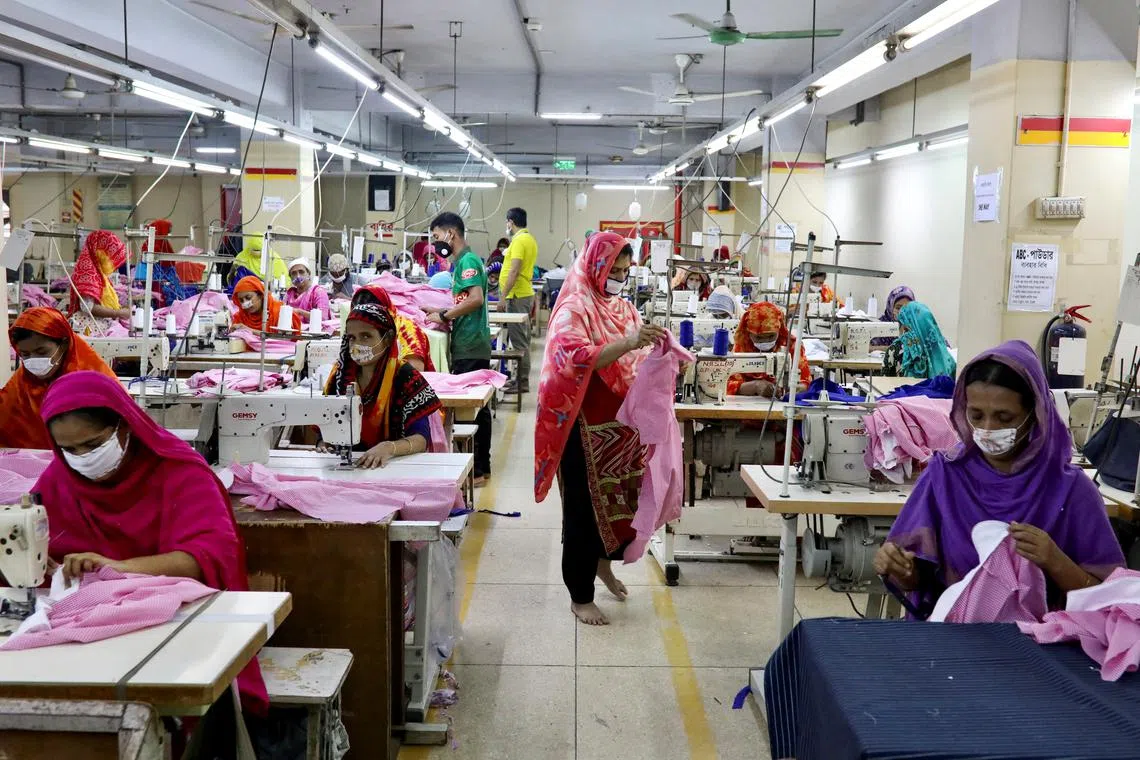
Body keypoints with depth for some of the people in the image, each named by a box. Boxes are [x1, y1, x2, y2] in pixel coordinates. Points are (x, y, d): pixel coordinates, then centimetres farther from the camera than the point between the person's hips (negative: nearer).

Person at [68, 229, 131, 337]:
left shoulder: (98, 273, 18)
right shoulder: (88, 270, -10)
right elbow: (88, 307, -18)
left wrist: (121, 308, 9)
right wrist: (118, 313, -13)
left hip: (100, 330, 9)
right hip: (88, 330, -9)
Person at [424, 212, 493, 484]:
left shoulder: (468, 260, -12)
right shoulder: (465, 259, 17)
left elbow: (476, 299, -25)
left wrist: (444, 316, -16)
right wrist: (440, 312, 14)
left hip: (470, 348, -10)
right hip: (469, 346, 10)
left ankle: (477, 469, 1)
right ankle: (480, 466, 21)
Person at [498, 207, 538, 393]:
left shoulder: (519, 240, -15)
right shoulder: (530, 239, 15)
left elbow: (514, 271, -22)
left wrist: (503, 297, -20)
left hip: (517, 296, -10)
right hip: (526, 293, 10)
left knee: (519, 340, -6)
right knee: (522, 339, 15)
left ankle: (522, 383, -4)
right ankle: (521, 378, 22)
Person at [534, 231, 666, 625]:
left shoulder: (624, 308, 11)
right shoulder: (575, 309, -11)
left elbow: (637, 365, 16)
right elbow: (575, 360, -27)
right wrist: (628, 343, -35)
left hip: (623, 425, 7)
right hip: (587, 428, -7)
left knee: (620, 498, 16)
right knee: (584, 507, 3)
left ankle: (602, 561, 43)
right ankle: (580, 597, 17)